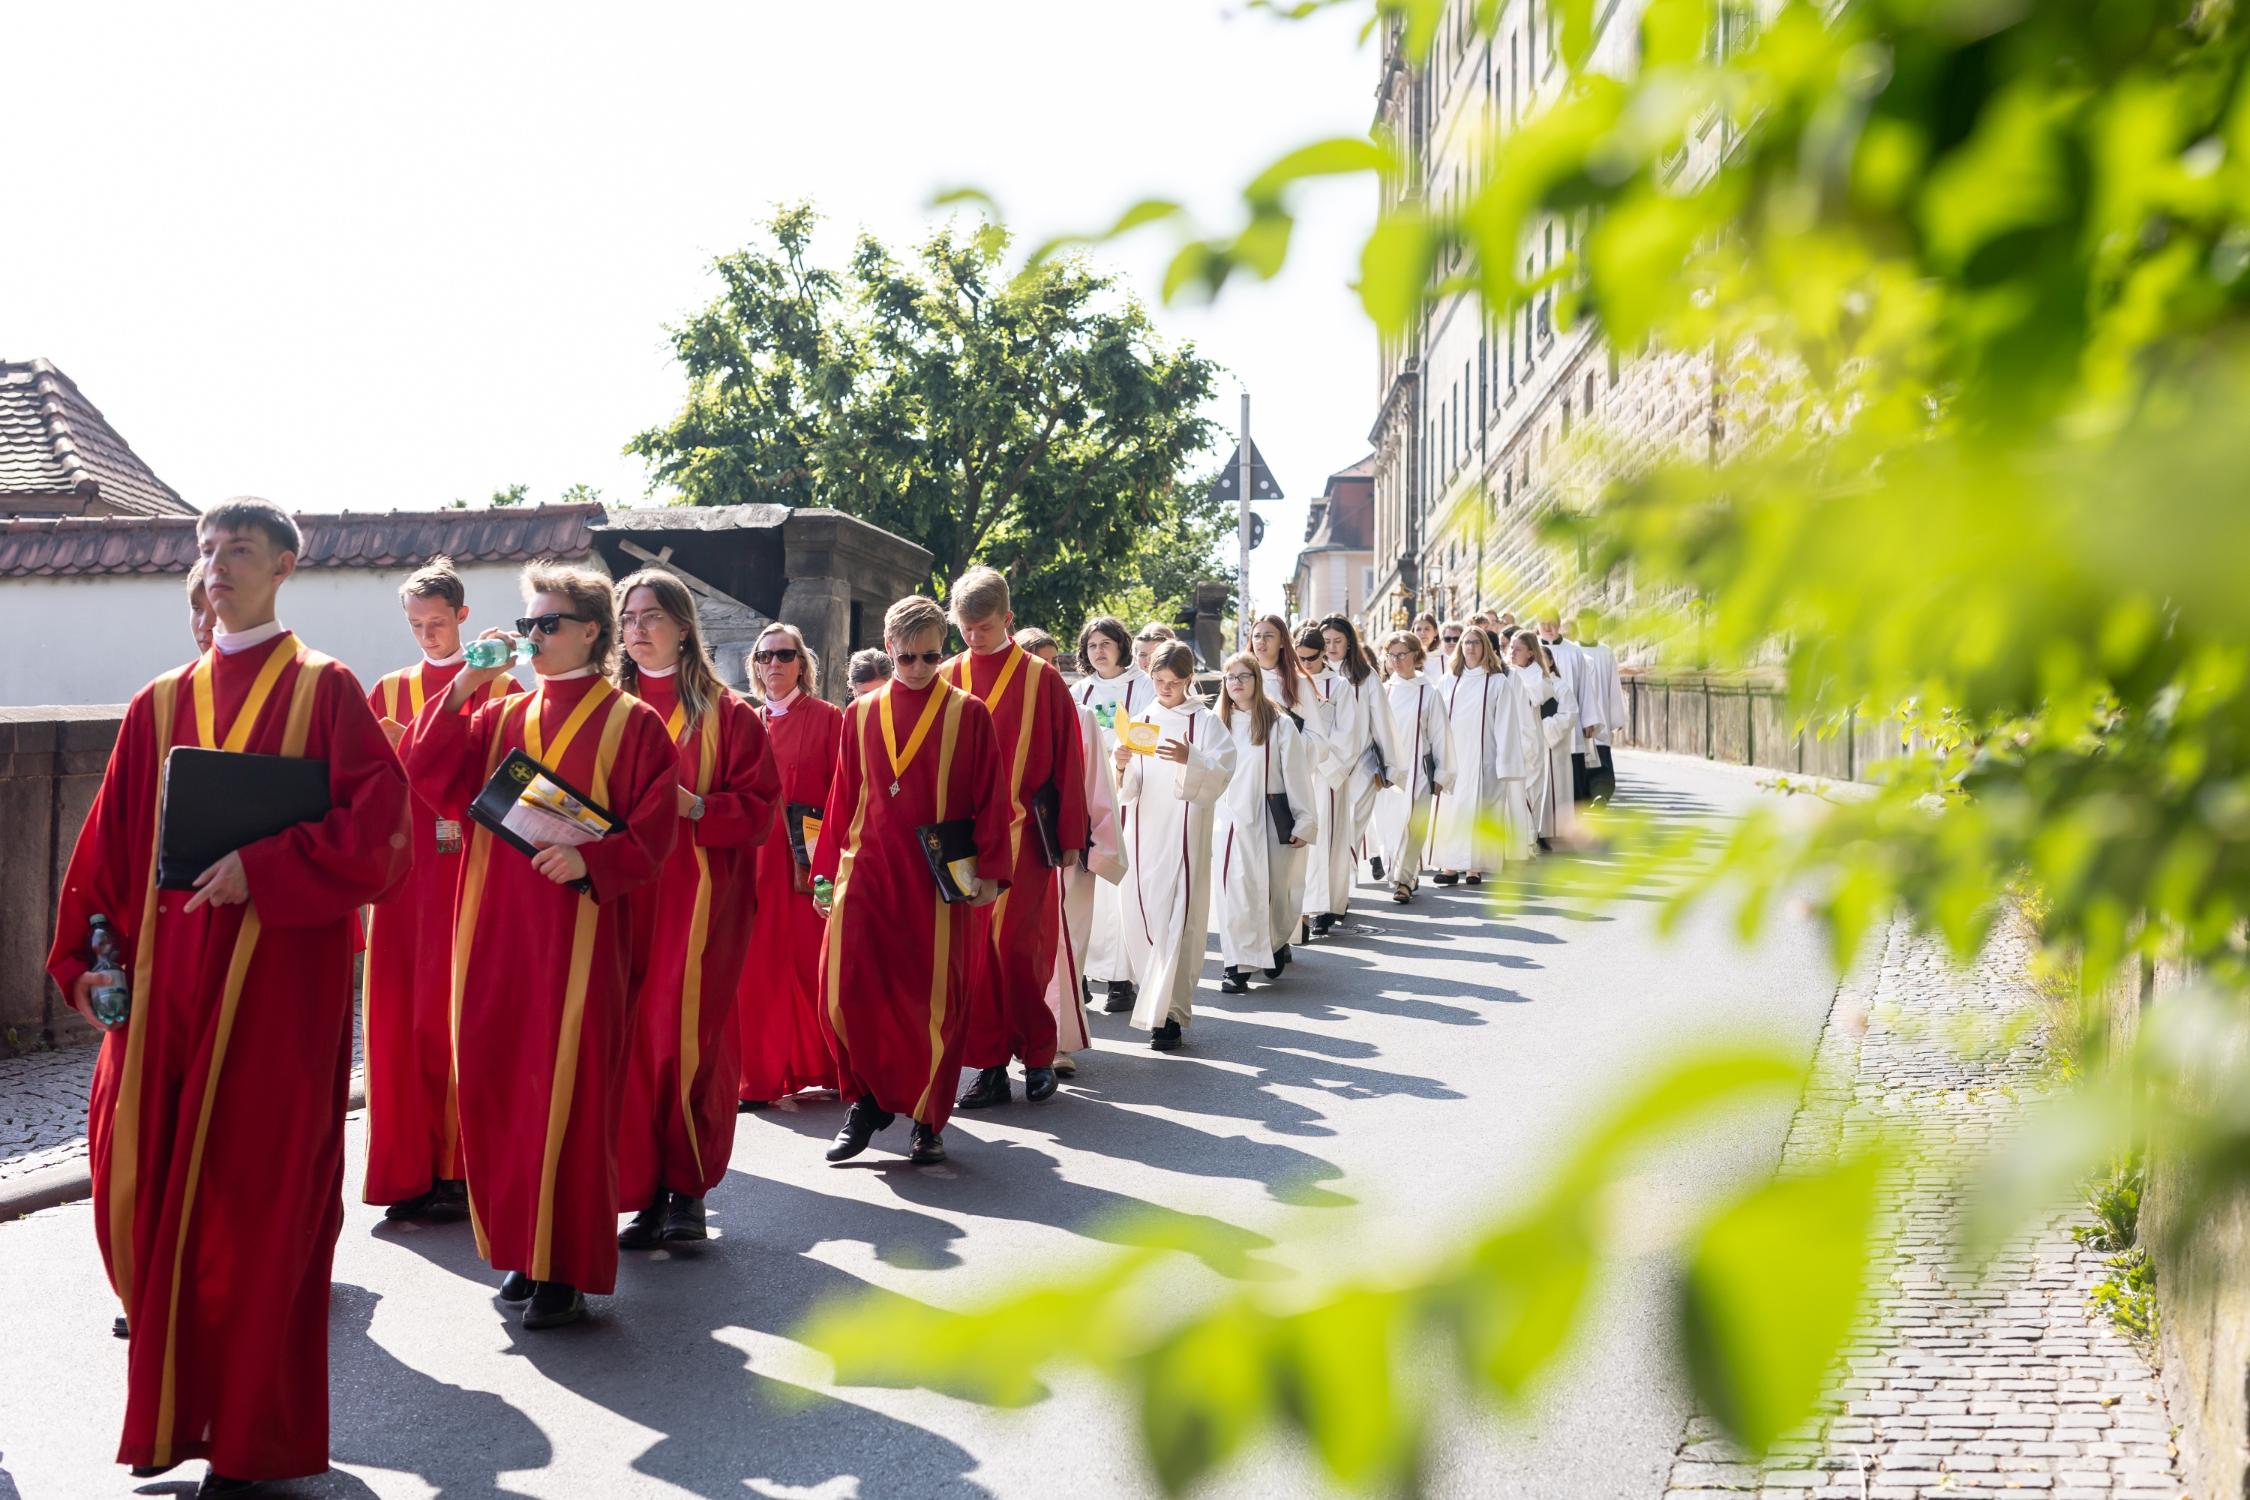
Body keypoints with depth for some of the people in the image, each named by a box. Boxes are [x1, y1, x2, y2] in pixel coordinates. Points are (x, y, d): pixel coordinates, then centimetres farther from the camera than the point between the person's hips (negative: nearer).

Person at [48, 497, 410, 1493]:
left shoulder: (323, 690, 0)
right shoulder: (160, 705, 13)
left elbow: (376, 822, -10)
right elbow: (110, 842, 13)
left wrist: (264, 867, -19)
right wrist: (83, 954, 6)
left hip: (276, 981, -4)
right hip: (166, 982, 5)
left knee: (256, 1198, 0)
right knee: (142, 1188, 5)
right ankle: (173, 1407, 24)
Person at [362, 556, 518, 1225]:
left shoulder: (495, 687, 4)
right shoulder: (389, 692, 15)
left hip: (467, 867, -4)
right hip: (403, 866, 4)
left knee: (454, 1016, -5)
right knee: (397, 1015, 2)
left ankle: (458, 1170, 3)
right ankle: (411, 1170, 10)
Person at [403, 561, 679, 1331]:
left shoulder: (631, 723, -1)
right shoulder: (501, 716, 14)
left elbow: (653, 832, -6)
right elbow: (436, 781, 2)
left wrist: (589, 859, -22)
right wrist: (462, 689, -3)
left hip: (577, 929, -5)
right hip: (495, 928, 6)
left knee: (566, 1095, -4)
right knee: (494, 1087, 8)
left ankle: (567, 1269, 6)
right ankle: (521, 1246, 22)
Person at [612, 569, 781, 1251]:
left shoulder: (726, 714, 3)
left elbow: (760, 809, -2)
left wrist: (695, 806, -16)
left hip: (699, 899, -3)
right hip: (621, 896, 3)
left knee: (688, 1039, -5)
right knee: (629, 1041, -1)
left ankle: (688, 1190, 9)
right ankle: (644, 1194, 9)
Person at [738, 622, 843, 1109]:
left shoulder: (828, 719, 1)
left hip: (810, 855, -4)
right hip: (756, 854, 4)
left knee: (812, 961, -1)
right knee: (759, 964, 2)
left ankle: (822, 1066, 13)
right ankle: (760, 1076, 8)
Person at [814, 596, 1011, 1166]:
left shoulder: (967, 714, 2)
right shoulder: (861, 715, 9)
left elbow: (990, 798, 1)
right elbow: (842, 798, 12)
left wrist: (989, 871, -5)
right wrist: (826, 871, 11)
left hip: (938, 877, -2)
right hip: (867, 870, 2)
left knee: (934, 997, 1)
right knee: (846, 988, -10)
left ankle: (928, 1118, 18)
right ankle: (868, 1099, 12)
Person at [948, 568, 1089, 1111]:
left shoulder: (1041, 679, 0)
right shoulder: (947, 679, 8)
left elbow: (1067, 760, 2)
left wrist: (1069, 837, 0)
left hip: (1022, 836, -3)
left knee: (1018, 945, -5)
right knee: (974, 947, 3)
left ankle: (1038, 1057, 11)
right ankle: (990, 1066, 10)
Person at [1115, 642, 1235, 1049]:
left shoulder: (1205, 722, 2)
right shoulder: (1140, 722, 12)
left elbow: (1221, 772, -9)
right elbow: (1128, 789, 9)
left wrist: (1189, 759, -27)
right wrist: (1121, 767, -13)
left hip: (1185, 834, -4)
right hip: (1144, 833, 4)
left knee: (1177, 920, -10)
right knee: (1140, 919, 4)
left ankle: (1167, 1014, -11)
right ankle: (1157, 1001, 22)